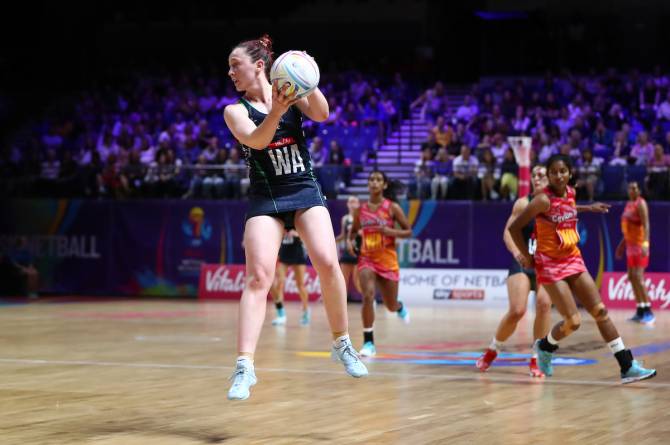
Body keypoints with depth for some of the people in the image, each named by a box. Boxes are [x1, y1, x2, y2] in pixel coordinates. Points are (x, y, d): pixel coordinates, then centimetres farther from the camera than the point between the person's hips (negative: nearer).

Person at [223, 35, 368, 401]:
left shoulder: (291, 93, 3)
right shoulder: (236, 110, 2)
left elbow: (321, 114, -14)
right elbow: (256, 140, -17)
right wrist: (276, 111, -35)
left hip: (305, 191, 1)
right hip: (265, 198, 0)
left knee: (327, 264, -16)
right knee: (258, 275, -15)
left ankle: (342, 344, 4)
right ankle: (245, 366, -20)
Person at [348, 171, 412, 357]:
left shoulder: (392, 207, -6)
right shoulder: (360, 210, 2)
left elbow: (408, 232, -2)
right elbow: (354, 230, 19)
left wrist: (391, 231, -20)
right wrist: (350, 241, -3)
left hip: (387, 260, -1)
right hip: (366, 259, 1)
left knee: (391, 306, 10)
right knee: (368, 296, -22)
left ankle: (400, 307, 51)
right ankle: (368, 342, -16)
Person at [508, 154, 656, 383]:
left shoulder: (571, 193, 3)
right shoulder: (544, 199, -18)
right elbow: (514, 227, -15)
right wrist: (528, 257, -7)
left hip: (574, 260, 7)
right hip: (550, 265, -7)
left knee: (600, 311, 1)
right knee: (573, 321, -10)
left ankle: (628, 367, 2)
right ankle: (545, 346, 22)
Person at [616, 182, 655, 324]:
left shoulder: (640, 203, -11)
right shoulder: (629, 204, 15)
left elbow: (646, 225, -20)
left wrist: (645, 244, -30)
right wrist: (622, 243, 24)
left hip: (639, 244, -9)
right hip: (630, 245, 9)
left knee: (638, 277, -14)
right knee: (631, 277, 8)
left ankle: (648, 311, -12)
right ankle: (640, 311, 13)